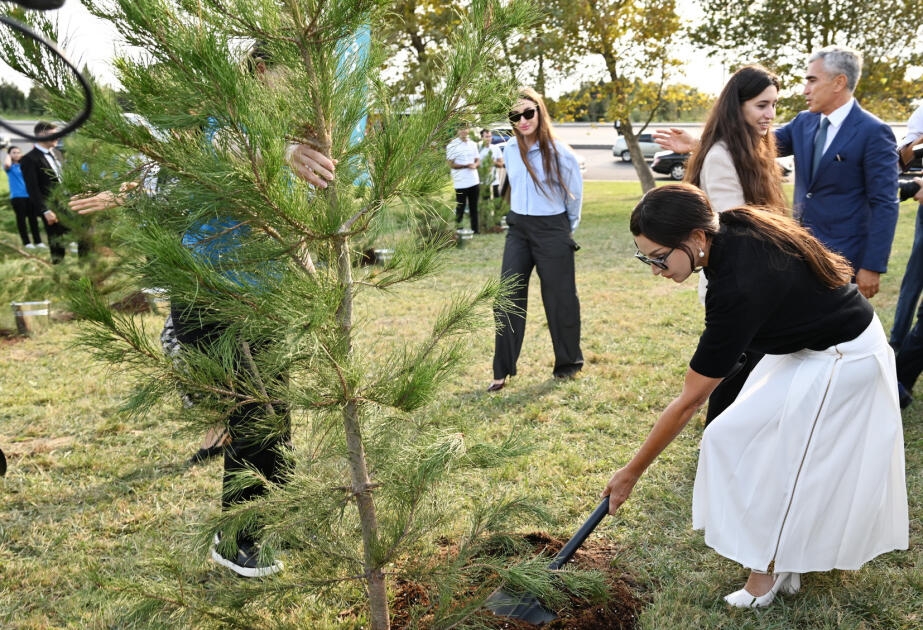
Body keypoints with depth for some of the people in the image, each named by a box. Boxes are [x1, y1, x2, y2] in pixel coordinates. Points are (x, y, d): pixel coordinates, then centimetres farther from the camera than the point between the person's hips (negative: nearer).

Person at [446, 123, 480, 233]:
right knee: (460, 208, 2)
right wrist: (467, 166, -17)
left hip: (474, 181, 5)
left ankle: (475, 230, 18)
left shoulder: (473, 144, 10)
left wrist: (475, 165, -10)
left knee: (474, 208, 11)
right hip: (460, 183, -5)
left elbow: (478, 160, 13)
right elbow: (451, 164, -10)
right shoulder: (452, 145, -6)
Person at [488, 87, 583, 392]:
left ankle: (568, 363, 25)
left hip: (552, 232, -4)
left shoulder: (560, 152, -12)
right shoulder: (509, 150, 2)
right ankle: (502, 370, 10)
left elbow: (575, 196, 0)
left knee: (559, 299, 6)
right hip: (518, 229, 5)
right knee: (507, 299, 2)